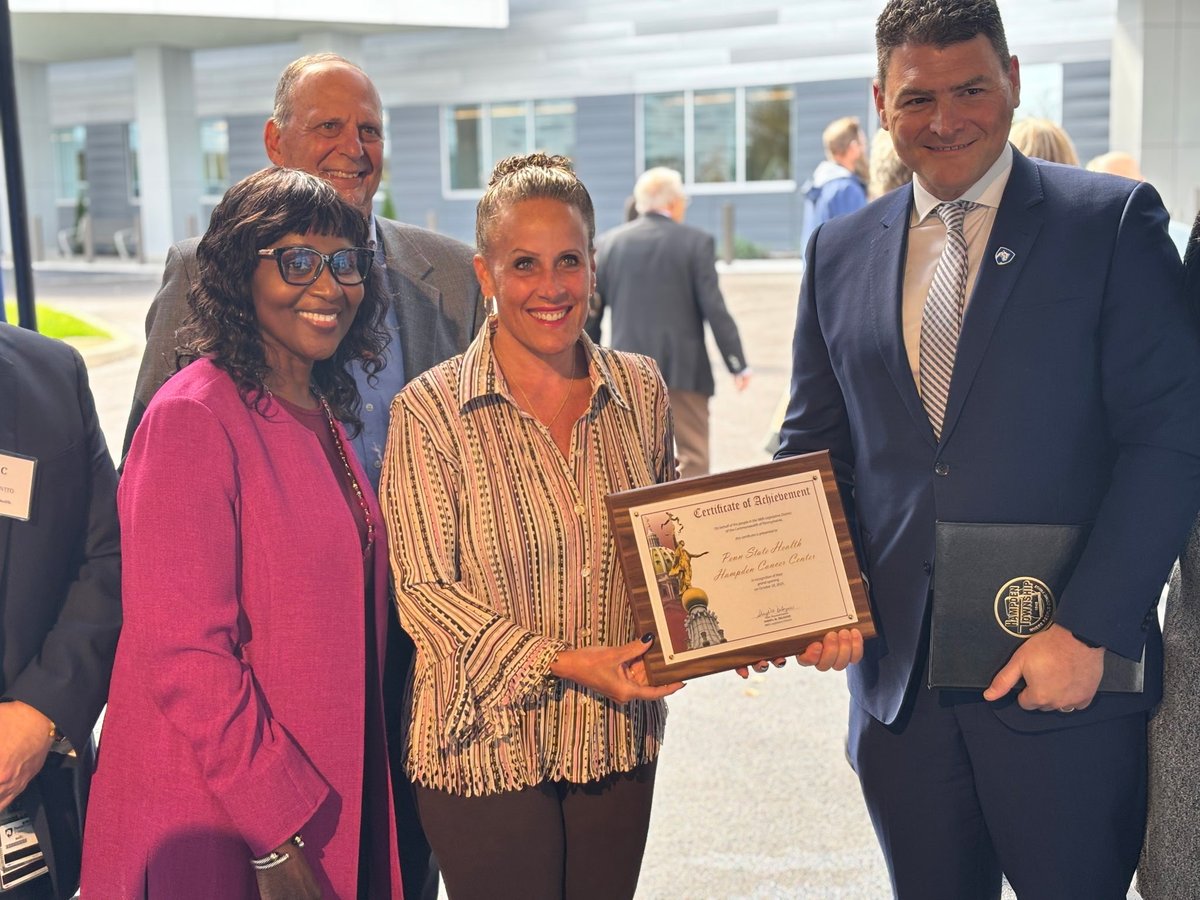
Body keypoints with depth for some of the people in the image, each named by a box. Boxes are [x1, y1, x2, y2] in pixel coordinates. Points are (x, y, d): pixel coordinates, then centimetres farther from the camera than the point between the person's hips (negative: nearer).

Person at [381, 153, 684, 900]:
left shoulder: (641, 391, 1)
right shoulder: (431, 411, -12)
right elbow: (426, 591, -12)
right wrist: (561, 662, -21)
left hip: (619, 739, 4)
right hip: (488, 747, -4)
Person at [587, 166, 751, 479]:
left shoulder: (608, 243, 5)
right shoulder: (696, 242, -5)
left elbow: (591, 311, 8)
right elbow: (715, 309, -8)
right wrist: (737, 364, -1)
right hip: (684, 368, -3)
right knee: (692, 458, 5)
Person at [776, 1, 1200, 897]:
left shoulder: (1114, 221, -3)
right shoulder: (840, 251, 9)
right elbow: (813, 445, 12)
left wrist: (1087, 630, -15)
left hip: (1068, 674, -3)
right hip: (898, 678, 4)